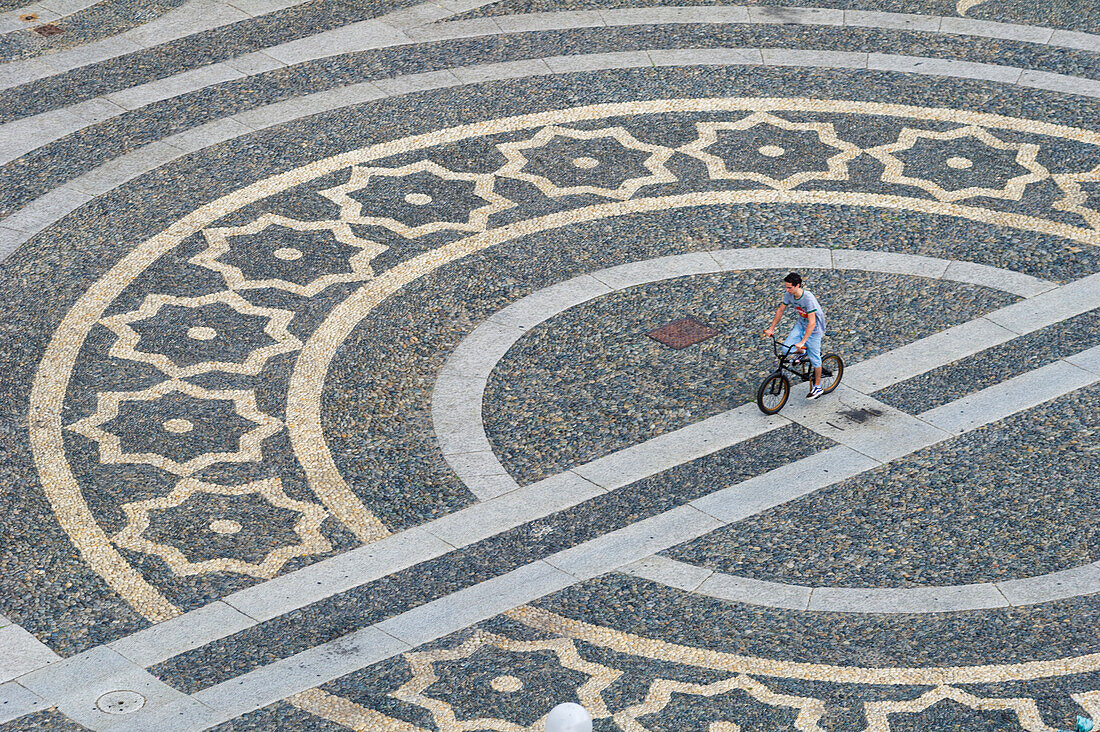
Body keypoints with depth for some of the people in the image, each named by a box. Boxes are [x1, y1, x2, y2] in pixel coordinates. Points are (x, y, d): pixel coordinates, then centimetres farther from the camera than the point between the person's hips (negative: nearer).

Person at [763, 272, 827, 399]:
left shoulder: (808, 298, -34)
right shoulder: (789, 294, -14)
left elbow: (812, 323, -35)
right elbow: (780, 310, 3)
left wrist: (802, 342, -38)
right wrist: (771, 329, 1)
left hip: (814, 327, -6)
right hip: (800, 324, 6)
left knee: (814, 358, 1)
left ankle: (817, 387, 19)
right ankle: (805, 351, 20)